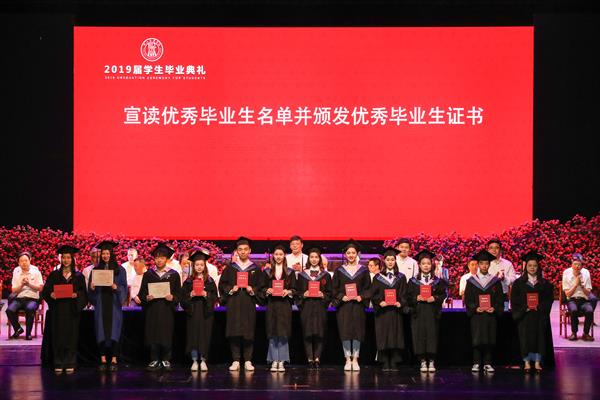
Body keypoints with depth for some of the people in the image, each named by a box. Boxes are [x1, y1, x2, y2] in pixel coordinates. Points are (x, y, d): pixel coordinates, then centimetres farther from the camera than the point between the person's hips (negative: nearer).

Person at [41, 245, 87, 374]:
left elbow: (83, 293, 4)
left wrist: (77, 295, -16)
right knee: (58, 336, -1)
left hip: (72, 310, 0)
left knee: (71, 336, -1)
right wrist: (51, 294, -16)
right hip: (58, 310, 0)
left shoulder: (78, 276, 8)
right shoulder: (54, 275, 9)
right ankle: (58, 364, 2)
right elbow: (45, 291, 5)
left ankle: (70, 364, 3)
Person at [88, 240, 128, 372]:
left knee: (113, 332, -4)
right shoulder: (95, 270, 9)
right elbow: (91, 291, 11)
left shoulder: (119, 270, 4)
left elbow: (124, 287, 2)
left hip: (114, 304, -2)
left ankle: (113, 360, 0)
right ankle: (103, 360, 4)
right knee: (101, 332, -1)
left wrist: (116, 287, -17)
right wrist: (92, 288, -11)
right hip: (100, 305, 2)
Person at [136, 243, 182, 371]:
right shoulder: (148, 274, 10)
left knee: (166, 335, -3)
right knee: (153, 335, -2)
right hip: (152, 311, 1)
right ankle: (155, 360, 5)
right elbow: (142, 293, 8)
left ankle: (166, 360, 6)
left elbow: (178, 293, 5)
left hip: (167, 311, -1)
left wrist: (172, 297, -15)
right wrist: (146, 297, -12)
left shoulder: (173, 275, 7)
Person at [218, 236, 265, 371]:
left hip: (249, 304, 0)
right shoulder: (230, 268, 9)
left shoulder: (255, 269, 9)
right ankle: (236, 361, 2)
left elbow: (261, 286, 8)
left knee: (248, 333, -2)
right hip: (233, 304, 0)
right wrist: (231, 289, -9)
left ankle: (248, 361, 3)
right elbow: (222, 284, 8)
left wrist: (252, 290, -10)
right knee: (234, 332, -2)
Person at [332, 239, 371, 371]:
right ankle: (348, 360, 3)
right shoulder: (339, 270, 7)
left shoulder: (363, 270, 7)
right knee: (345, 332, -3)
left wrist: (361, 297, -11)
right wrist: (341, 297, -11)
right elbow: (334, 288, 5)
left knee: (357, 332, -1)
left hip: (358, 305, 0)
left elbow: (368, 288, 6)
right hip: (343, 305, 0)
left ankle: (355, 359, 5)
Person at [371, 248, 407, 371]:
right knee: (383, 337, -2)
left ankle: (393, 363, 3)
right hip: (382, 311, -1)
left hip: (396, 311, 1)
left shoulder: (401, 277, 10)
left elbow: (404, 294, 5)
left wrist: (400, 303, -13)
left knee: (395, 337, -1)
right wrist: (379, 302, -16)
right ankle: (385, 364, 2)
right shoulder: (378, 277, 7)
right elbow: (374, 294, 2)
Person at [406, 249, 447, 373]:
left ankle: (431, 362, 2)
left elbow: (443, 295, 3)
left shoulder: (438, 281, 10)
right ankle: (423, 361, 4)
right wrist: (417, 298, -14)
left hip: (432, 313, 0)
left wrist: (434, 298, -14)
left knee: (432, 334, -4)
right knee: (419, 335, -4)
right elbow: (408, 296, 3)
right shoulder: (413, 281, 8)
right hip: (418, 313, 0)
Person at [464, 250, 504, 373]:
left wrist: (495, 308, -12)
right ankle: (476, 363, 3)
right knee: (477, 340, -2)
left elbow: (500, 298, 5)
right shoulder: (471, 282, 6)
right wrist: (475, 308, -13)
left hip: (491, 315, 1)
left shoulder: (495, 281, 7)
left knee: (489, 340, 1)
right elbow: (467, 299, 2)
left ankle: (487, 363, 7)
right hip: (476, 315, -1)